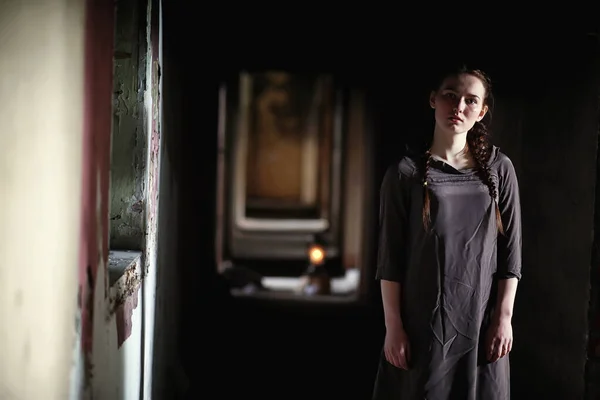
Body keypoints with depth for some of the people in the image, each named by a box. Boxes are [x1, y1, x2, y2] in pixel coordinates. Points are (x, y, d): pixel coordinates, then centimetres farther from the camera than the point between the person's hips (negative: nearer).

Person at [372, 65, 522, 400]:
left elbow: (510, 248, 4)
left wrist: (504, 316, -2)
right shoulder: (406, 173, -2)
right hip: (422, 320, -2)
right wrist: (393, 326, -8)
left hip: (481, 319, 2)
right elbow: (391, 256, -3)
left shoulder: (499, 169, 4)